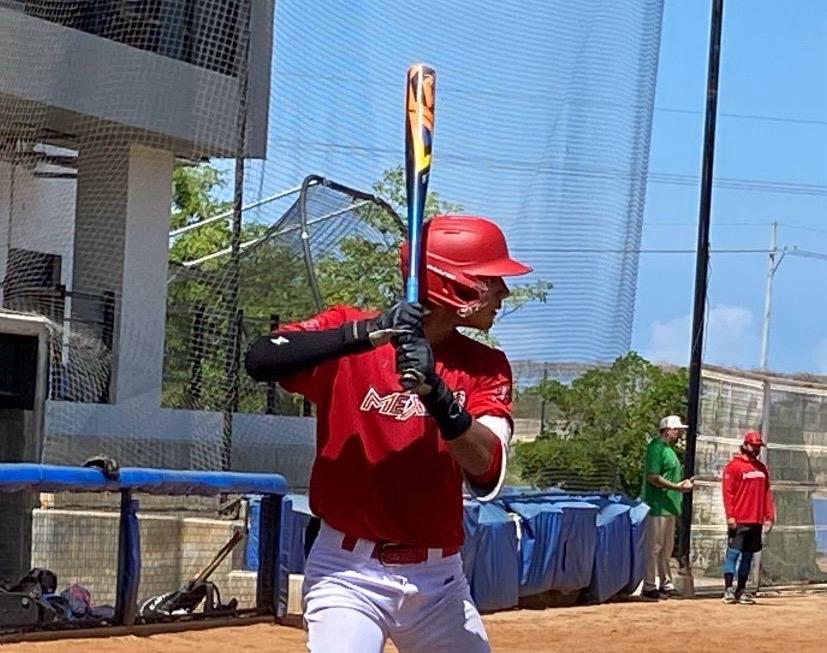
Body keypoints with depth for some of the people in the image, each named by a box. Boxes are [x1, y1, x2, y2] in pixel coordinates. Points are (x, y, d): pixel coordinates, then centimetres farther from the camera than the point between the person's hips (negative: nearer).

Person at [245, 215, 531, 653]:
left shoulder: (485, 367, 4)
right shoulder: (349, 329, -5)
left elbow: (485, 474, -12)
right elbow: (260, 360, -23)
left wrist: (436, 392, -28)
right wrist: (367, 334, -30)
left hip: (438, 579, 5)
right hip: (349, 572, -4)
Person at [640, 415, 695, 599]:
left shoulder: (669, 449, 19)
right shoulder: (657, 447, -12)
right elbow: (652, 477, -20)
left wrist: (683, 484, 11)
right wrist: (676, 487, -21)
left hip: (669, 507, 10)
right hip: (658, 506, -10)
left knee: (667, 548, 14)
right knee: (654, 547, -7)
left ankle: (666, 584, 21)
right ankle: (649, 586, -4)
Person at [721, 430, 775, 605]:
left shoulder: (761, 468, 15)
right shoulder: (734, 466, -4)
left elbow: (767, 493, 16)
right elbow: (727, 492, -8)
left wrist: (769, 516, 9)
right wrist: (730, 516, -15)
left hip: (756, 521, 6)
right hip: (739, 521, -6)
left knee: (748, 555, 8)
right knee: (733, 552, -7)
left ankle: (741, 590, 13)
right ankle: (728, 590, -6)